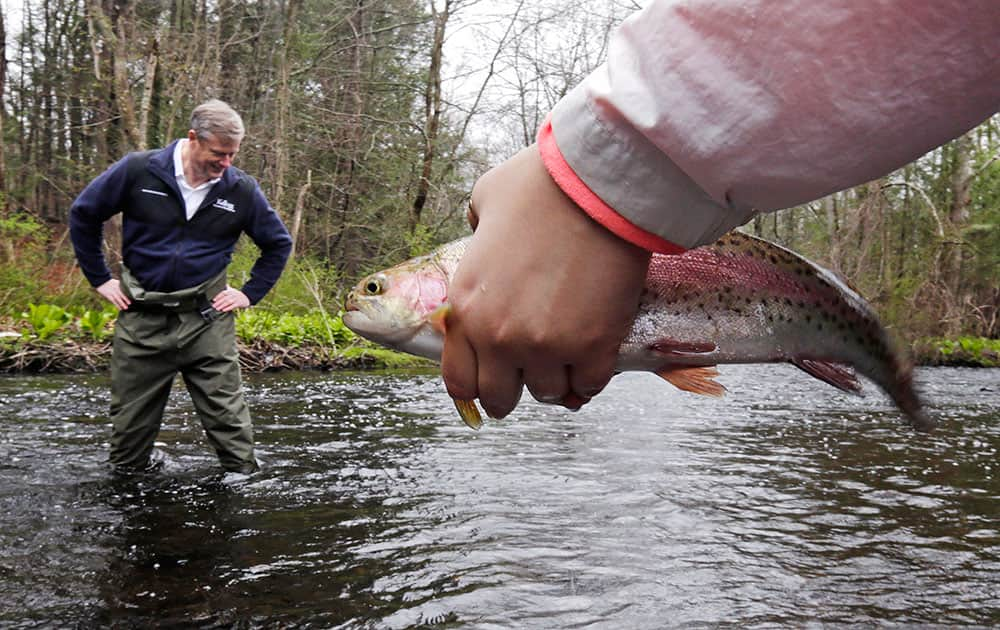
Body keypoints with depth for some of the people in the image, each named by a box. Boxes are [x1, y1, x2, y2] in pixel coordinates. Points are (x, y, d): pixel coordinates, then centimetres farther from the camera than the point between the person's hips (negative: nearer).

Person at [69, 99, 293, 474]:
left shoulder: (241, 190, -4)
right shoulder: (138, 171, -8)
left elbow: (278, 244, 11)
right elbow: (83, 215, 6)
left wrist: (250, 293, 4)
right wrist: (100, 279, 5)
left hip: (207, 318, 0)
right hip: (141, 316, 0)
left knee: (226, 411, 0)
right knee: (131, 414, 12)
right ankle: (126, 475, 33)